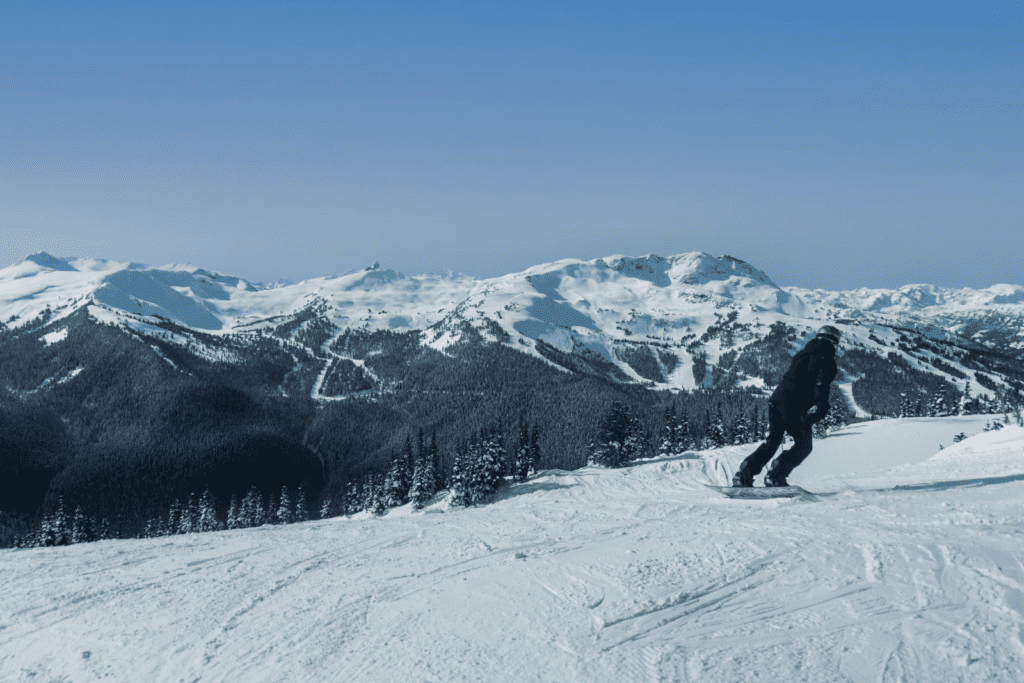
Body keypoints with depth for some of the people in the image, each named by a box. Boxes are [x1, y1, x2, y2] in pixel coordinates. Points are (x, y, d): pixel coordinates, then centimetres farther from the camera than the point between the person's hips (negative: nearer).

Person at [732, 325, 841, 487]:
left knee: (772, 442, 14)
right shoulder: (827, 361, 1)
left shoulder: (801, 354, 23)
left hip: (776, 399, 7)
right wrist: (820, 408, -21)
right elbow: (821, 386, -15)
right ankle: (776, 476, -11)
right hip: (795, 406, -7)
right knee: (804, 446, 4)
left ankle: (744, 474, 1)